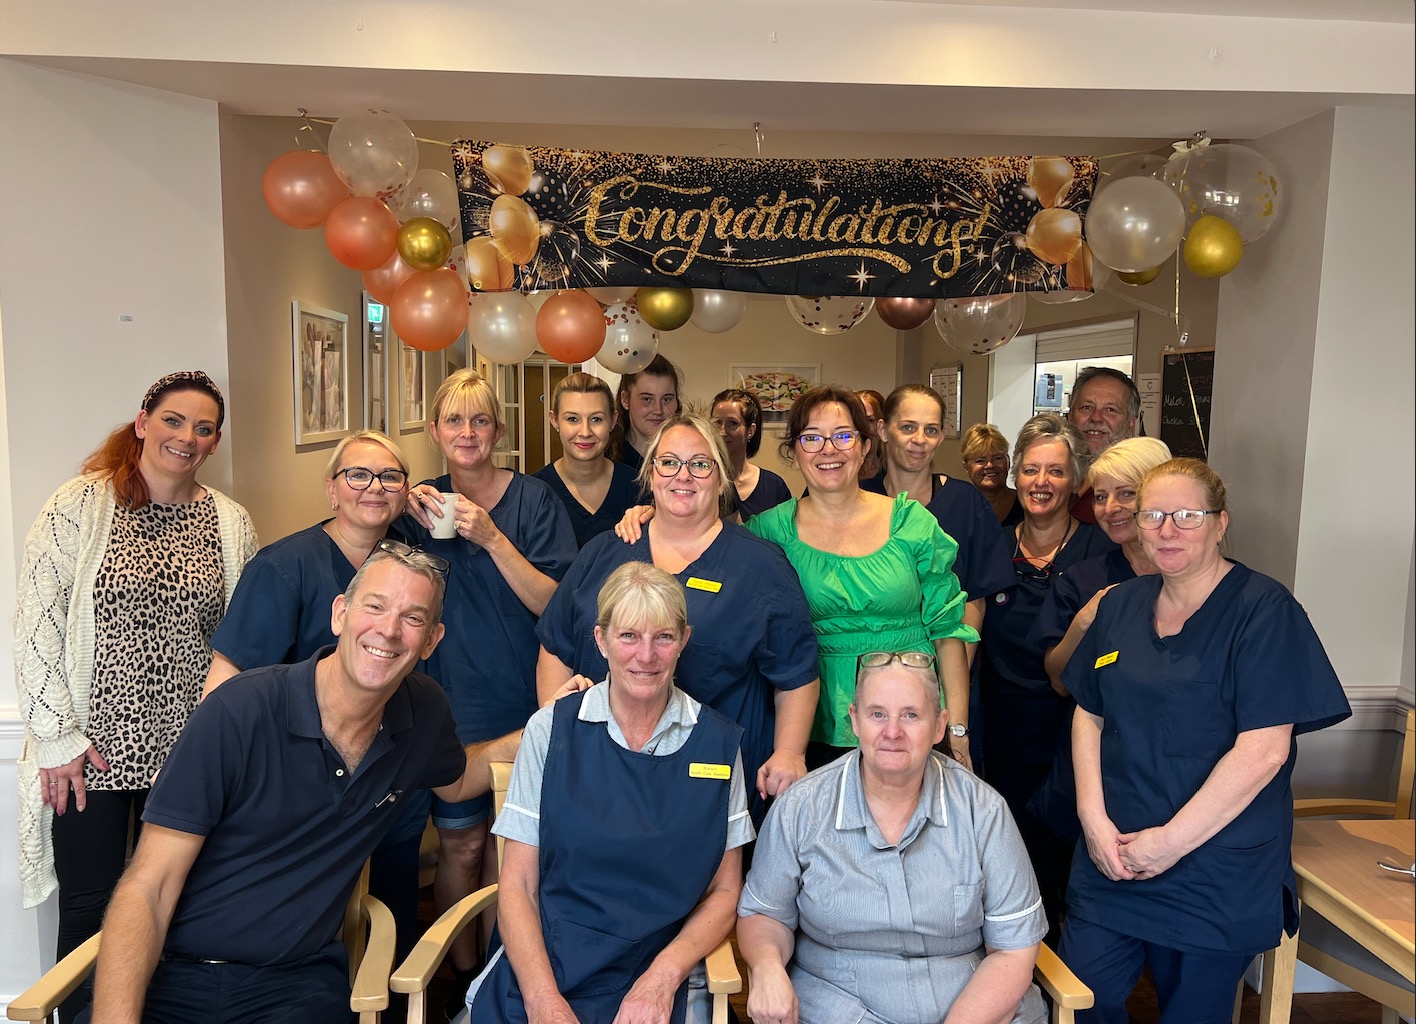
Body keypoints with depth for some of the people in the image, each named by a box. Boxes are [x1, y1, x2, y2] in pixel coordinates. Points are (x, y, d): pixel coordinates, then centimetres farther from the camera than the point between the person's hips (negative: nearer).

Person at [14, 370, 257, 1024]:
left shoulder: (232, 523, 3)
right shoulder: (80, 504, -7)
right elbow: (35, 621, -8)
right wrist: (56, 734, -9)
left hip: (190, 748, 3)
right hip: (91, 748, -2)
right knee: (90, 907, 9)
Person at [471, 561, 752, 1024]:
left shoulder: (718, 742, 0)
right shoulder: (550, 730, 0)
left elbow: (724, 890, 6)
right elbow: (518, 886, 1)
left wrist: (663, 977, -8)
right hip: (540, 972, 0)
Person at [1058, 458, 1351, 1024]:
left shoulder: (1265, 610, -11)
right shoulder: (1121, 604, 7)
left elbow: (1263, 749, -17)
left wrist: (1172, 840, -16)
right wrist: (1094, 818, -4)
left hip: (1216, 880, -4)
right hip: (1111, 863, 5)